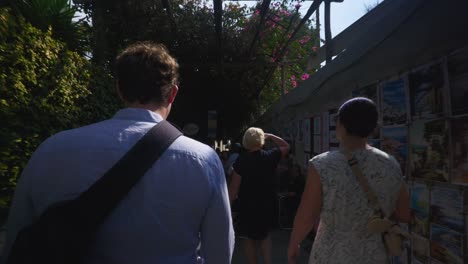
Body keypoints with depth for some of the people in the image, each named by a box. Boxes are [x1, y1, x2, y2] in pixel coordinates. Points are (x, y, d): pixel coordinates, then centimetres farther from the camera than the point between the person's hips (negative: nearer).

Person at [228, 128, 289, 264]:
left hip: (248, 205, -2)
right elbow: (286, 147, 11)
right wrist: (270, 136, 10)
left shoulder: (241, 160, -15)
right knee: (265, 235, 23)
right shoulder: (270, 157, -9)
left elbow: (234, 187, -16)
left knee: (250, 239, 15)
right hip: (267, 204, 3)